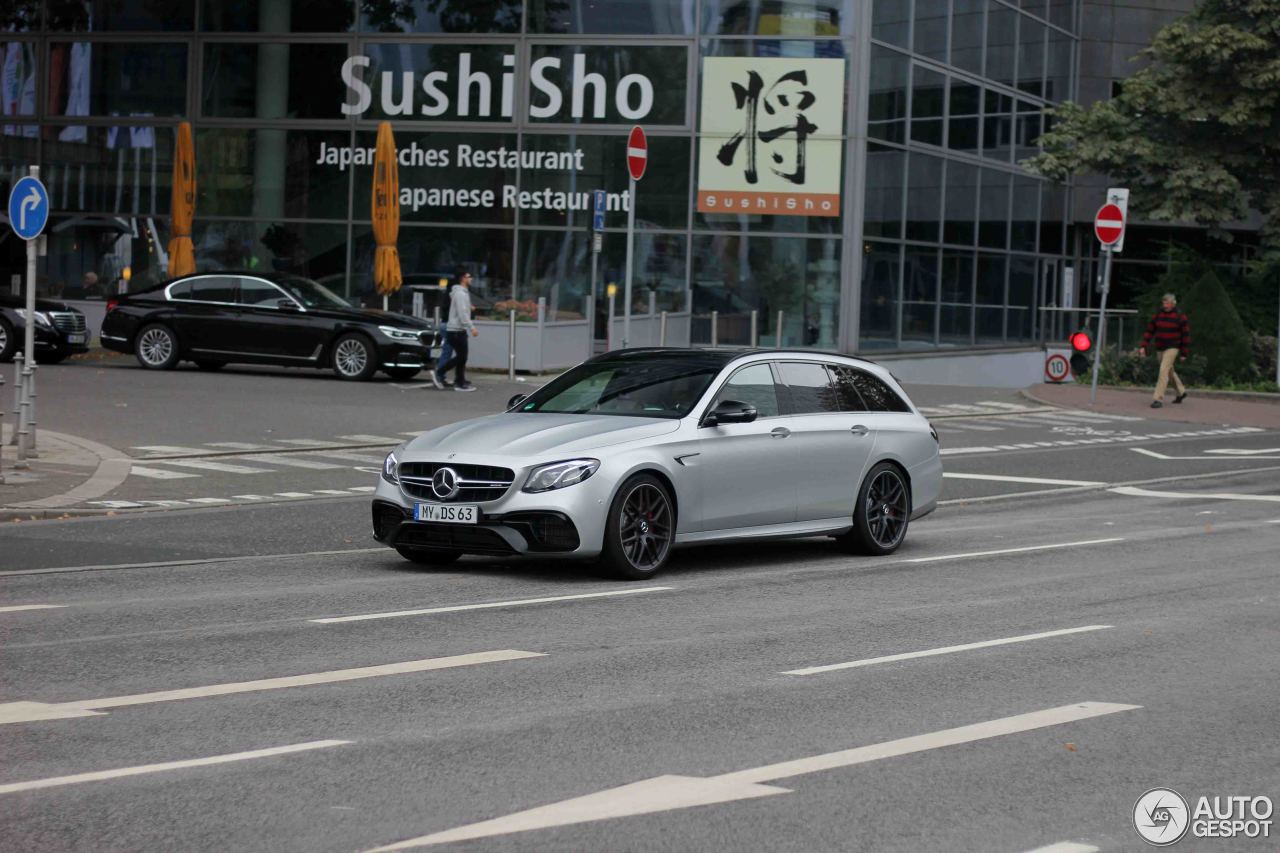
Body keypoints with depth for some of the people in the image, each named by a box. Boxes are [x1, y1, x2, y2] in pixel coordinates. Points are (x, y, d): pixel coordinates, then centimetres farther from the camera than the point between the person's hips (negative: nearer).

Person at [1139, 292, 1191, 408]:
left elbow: (1185, 335, -4)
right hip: (1160, 349, 6)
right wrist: (1143, 346, -3)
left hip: (1172, 348, -6)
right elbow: (1149, 331, 5)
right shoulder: (1158, 315, 4)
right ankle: (1181, 392, 38)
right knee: (1170, 372, 18)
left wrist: (1184, 353, -5)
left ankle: (1159, 399, -17)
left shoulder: (1180, 316, -7)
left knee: (1164, 371, -16)